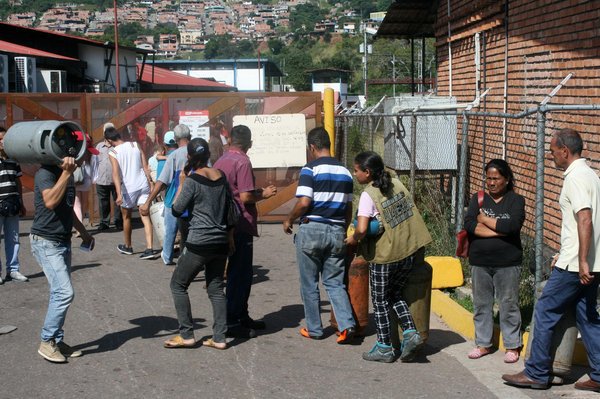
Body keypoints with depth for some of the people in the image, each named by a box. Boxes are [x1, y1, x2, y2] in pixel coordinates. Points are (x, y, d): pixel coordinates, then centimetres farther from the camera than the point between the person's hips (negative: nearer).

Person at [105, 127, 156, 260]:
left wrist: (119, 194, -22)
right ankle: (149, 249, -9)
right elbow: (145, 167, 4)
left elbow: (116, 173, -17)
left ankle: (128, 247, 33)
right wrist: (151, 184, 9)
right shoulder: (135, 145, 5)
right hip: (143, 185, 3)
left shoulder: (113, 152, -7)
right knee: (145, 216, 2)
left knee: (126, 217, 18)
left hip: (128, 188, -3)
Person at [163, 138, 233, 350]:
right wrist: (230, 235, 21)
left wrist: (181, 183, 1)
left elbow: (176, 211, -7)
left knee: (178, 285, 8)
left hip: (199, 242, -6)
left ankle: (186, 335, 7)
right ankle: (219, 338, 9)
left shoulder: (192, 180, -12)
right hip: (221, 241, 6)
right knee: (216, 288, 12)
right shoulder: (221, 177, 6)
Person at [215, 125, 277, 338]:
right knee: (239, 274, -2)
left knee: (239, 272, 18)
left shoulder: (220, 161, 11)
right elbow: (246, 196, -20)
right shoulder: (242, 162, -15)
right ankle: (232, 322, 2)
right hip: (241, 225, -9)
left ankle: (241, 316, 27)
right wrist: (263, 194, -3)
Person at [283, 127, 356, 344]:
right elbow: (348, 208, 13)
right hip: (337, 232, 5)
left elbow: (304, 203, -18)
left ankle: (314, 329, 16)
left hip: (312, 230, -5)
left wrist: (289, 220, -2)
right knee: (335, 282, 10)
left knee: (309, 284, 9)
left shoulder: (310, 169, -10)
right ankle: (347, 324, -6)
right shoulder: (345, 172, 9)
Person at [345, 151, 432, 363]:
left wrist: (353, 239, -6)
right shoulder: (397, 184, 4)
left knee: (380, 301, 10)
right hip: (409, 251, 7)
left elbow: (362, 229, -26)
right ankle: (411, 333, 9)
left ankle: (384, 348, 17)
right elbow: (410, 211, 12)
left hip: (384, 256, -7)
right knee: (395, 294, 24)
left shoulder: (368, 195, -16)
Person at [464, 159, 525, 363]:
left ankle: (512, 346, 15)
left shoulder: (516, 201, -2)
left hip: (507, 262, -3)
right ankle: (483, 344, 23)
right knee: (481, 304, 11)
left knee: (508, 304, 4)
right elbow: (468, 225, -10)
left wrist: (485, 219, -9)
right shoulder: (478, 199, 6)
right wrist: (498, 231, -17)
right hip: (480, 262, 3)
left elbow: (512, 226, -20)